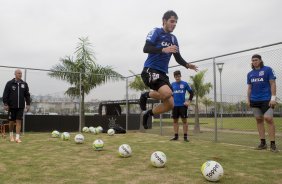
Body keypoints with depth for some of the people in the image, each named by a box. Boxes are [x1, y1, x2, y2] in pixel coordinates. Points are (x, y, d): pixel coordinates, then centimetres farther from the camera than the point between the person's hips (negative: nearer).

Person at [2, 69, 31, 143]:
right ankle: (11, 135, 29)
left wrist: (28, 104, 4)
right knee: (11, 121, 8)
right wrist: (5, 104, -7)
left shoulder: (24, 84, 6)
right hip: (12, 106, -2)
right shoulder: (9, 83, -2)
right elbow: (5, 94, -2)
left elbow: (27, 95, 9)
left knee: (19, 121, -2)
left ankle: (17, 137, 1)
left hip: (20, 106, 2)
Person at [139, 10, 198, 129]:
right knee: (167, 93, -32)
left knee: (170, 104, 1)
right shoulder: (156, 32, -2)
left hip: (163, 73, 7)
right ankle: (146, 95, -3)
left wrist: (187, 65, 0)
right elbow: (146, 48, -15)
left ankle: (147, 114, 22)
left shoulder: (173, 39, 18)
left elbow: (178, 58, 19)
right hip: (150, 70, -7)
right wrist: (163, 49, -26)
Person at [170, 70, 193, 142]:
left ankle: (185, 136, 5)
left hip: (183, 105, -3)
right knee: (175, 120, 6)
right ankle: (176, 136, 15)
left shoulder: (185, 84, 0)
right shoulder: (172, 84, 8)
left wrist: (189, 101, -8)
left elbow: (191, 92, 2)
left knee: (184, 120, -1)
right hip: (175, 105, 3)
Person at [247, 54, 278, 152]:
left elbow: (273, 84, -5)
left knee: (268, 118, -13)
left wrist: (273, 97, -12)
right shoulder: (250, 74, 12)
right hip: (254, 100, 5)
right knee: (259, 119, 6)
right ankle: (263, 143, 13)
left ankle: (272, 144, -5)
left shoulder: (268, 70, -1)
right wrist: (248, 99, 9)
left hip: (266, 99, -5)